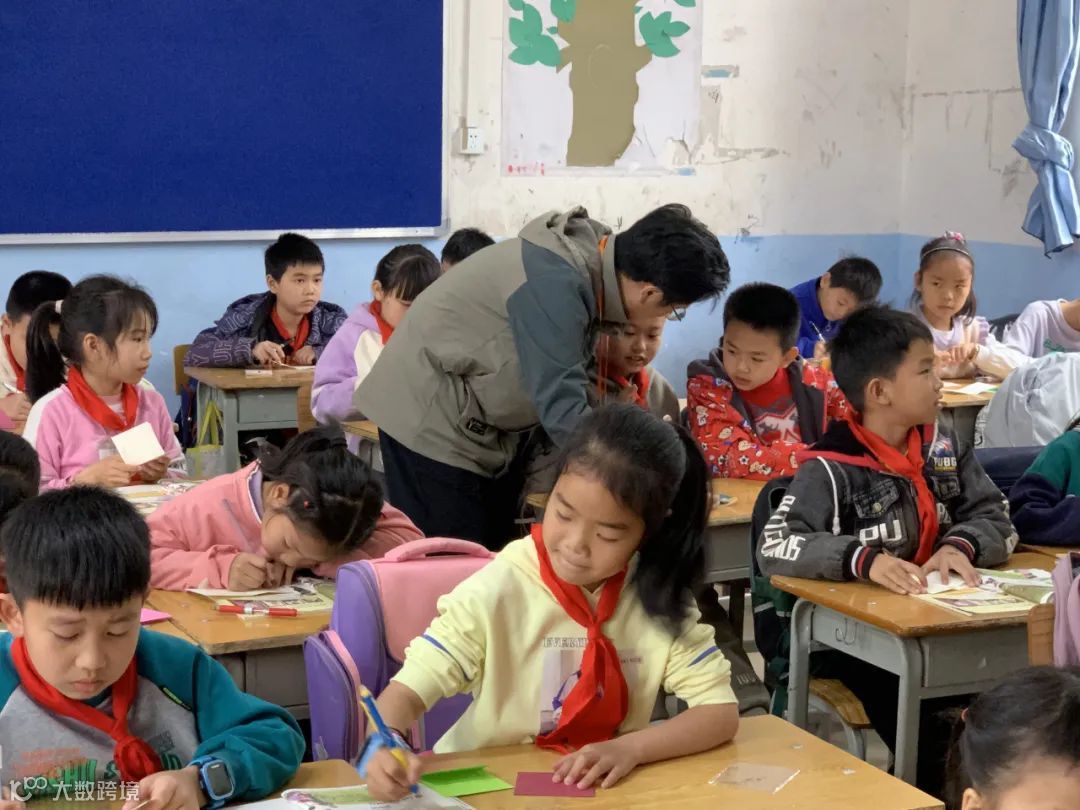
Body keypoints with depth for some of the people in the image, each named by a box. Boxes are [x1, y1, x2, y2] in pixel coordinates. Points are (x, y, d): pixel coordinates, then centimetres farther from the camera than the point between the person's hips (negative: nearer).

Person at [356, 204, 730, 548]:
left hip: (487, 423, 9)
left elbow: (564, 381, 4)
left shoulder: (592, 254, -5)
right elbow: (563, 411, -31)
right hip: (434, 419, -9)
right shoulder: (555, 282, -31)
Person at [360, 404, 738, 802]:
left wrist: (630, 748, -22)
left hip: (604, 788, 2)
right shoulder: (497, 592, -14)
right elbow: (408, 689, -15)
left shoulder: (657, 591, -6)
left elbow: (721, 711, -7)